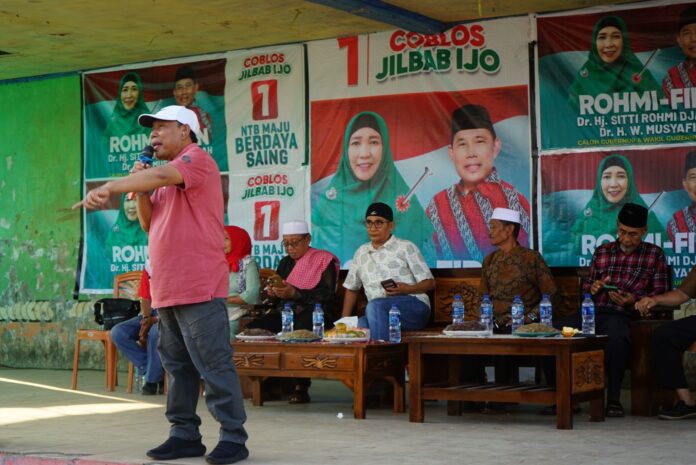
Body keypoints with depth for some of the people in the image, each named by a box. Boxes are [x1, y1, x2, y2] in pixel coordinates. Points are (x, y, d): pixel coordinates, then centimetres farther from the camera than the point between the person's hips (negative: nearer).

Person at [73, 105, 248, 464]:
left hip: (199, 286, -9)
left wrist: (109, 187, -36)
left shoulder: (197, 159, -7)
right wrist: (139, 190, 3)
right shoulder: (163, 181, 20)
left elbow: (160, 175, -26)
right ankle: (185, 434, 18)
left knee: (214, 365, -7)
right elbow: (149, 222, 20)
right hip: (168, 289, 9)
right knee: (177, 366, 11)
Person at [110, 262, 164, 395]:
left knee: (155, 332, -37)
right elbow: (145, 299, 12)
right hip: (153, 315, 6)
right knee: (117, 332, -14)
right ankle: (148, 368, -11)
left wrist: (153, 320, -19)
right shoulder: (149, 265, 9)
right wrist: (146, 319, -9)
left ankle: (153, 379, -17)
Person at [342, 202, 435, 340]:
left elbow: (429, 282, 5)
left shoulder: (406, 247, 8)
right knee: (357, 325, -33)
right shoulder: (361, 252, 22)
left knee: (375, 306, -36)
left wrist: (408, 289, -14)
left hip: (414, 306, -3)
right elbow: (351, 288, 28)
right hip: (379, 314, 3)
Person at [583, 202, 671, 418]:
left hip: (622, 315, -4)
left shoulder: (654, 254, 14)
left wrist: (634, 300, -10)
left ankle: (613, 399, -25)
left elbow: (661, 293, 8)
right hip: (593, 311, 4)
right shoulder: (602, 251, 23)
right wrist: (593, 287, 6)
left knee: (616, 335, -40)